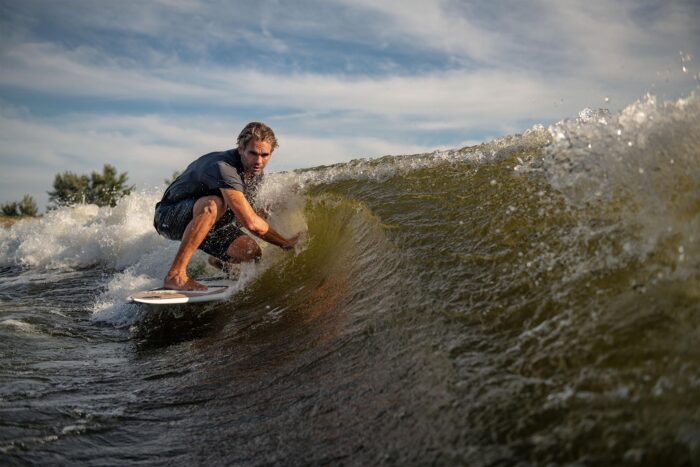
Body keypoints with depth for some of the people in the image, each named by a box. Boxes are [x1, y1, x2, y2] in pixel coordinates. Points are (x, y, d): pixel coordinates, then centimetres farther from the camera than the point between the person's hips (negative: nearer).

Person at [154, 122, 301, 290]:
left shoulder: (255, 171, -4)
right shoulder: (224, 168, -34)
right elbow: (251, 223, -39)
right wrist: (286, 243, -29)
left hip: (209, 224, 8)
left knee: (251, 252, -13)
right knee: (213, 204, -40)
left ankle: (217, 261, 23)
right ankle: (175, 274, -33)